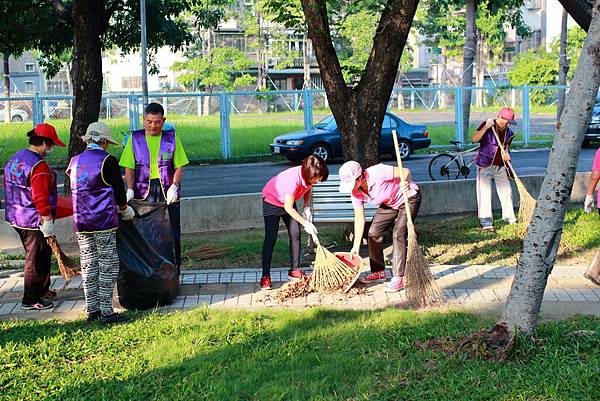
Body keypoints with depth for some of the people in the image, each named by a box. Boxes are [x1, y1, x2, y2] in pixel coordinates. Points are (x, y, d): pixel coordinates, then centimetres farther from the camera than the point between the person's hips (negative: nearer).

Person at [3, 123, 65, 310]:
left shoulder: (15, 158, 9)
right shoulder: (39, 166, -22)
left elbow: (7, 185, 18)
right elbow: (40, 197, -25)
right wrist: (47, 220, -19)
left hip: (17, 218, 10)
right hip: (34, 221, -10)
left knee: (43, 255, 23)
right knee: (36, 260, 1)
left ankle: (42, 290, 35)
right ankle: (31, 300, 9)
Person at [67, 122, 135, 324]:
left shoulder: (75, 161, 10)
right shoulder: (107, 161, -8)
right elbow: (119, 189, -5)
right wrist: (125, 210, 15)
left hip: (80, 222, 6)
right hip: (104, 222, -6)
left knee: (89, 266, 11)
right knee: (108, 265, 0)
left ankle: (92, 310, 15)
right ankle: (106, 312, 0)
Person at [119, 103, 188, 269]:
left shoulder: (172, 137, 7)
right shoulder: (135, 138, 7)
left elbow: (179, 166, 4)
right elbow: (129, 167, 3)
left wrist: (174, 186, -12)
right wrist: (130, 189, -11)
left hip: (168, 191, 0)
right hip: (143, 191, 0)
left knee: (172, 233, 2)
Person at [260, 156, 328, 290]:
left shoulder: (310, 175, -20)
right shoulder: (294, 179, -40)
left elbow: (308, 189, 6)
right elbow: (288, 208, -30)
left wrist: (307, 208, -9)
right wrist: (305, 223, -25)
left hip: (289, 200, 7)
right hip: (272, 200, -7)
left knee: (295, 234, 1)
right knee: (271, 238, -10)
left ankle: (294, 270, 13)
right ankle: (265, 276, -8)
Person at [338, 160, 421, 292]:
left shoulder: (377, 173, -35)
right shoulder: (356, 193, -14)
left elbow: (405, 171, -27)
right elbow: (359, 219, -6)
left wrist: (406, 183, -50)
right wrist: (356, 246, -6)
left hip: (409, 198, -7)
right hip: (390, 204, 7)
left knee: (398, 235, -19)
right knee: (373, 233, 2)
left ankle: (399, 278, -14)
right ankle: (378, 272, 18)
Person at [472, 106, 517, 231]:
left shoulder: (509, 132, 6)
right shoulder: (487, 125, -8)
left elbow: (506, 147, 10)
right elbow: (475, 138, -19)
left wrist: (506, 154, -13)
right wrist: (486, 127, -28)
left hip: (500, 167, 5)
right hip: (485, 166, -5)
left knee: (506, 192, 5)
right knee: (484, 193, -8)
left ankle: (510, 218, 17)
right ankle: (486, 222, -6)